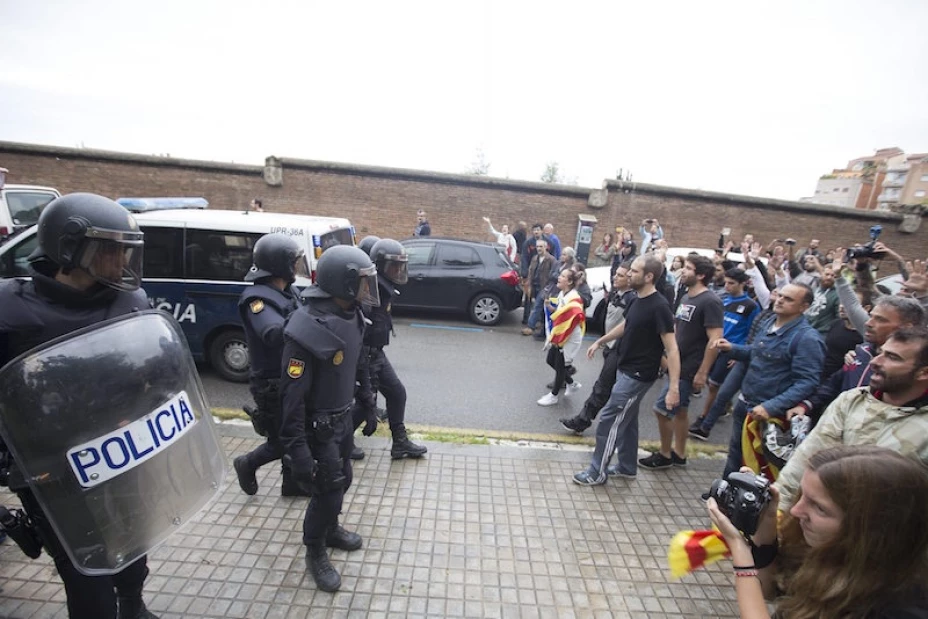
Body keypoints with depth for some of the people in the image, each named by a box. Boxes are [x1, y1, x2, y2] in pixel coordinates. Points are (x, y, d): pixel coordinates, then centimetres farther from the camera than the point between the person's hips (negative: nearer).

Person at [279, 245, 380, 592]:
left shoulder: (351, 316, -3)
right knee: (328, 489, 6)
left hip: (343, 418, 8)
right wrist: (296, 448, -26)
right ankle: (315, 553, 32)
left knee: (341, 481, 23)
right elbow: (292, 395, -27)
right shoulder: (309, 329, -30)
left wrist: (367, 401, 19)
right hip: (318, 426, -8)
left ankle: (331, 530, 49)